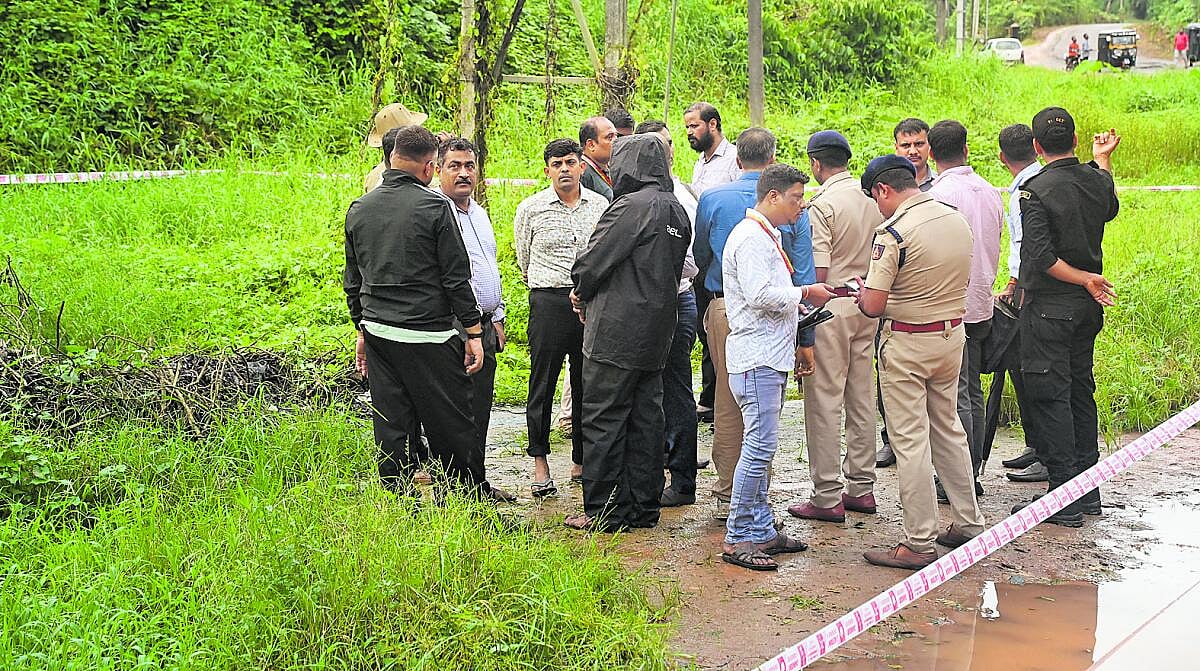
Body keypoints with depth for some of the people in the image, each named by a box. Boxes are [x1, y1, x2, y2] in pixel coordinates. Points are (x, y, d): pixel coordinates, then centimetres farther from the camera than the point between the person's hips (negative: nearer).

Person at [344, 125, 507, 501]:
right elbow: (456, 277, -9)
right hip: (426, 334, -5)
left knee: (390, 425, 9)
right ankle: (473, 493, 15)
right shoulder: (434, 207, -10)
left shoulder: (358, 210, 7)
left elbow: (352, 281, 14)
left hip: (377, 331, 6)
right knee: (451, 421, 5)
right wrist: (473, 332, -3)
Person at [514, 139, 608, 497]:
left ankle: (582, 461, 17)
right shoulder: (531, 209, 2)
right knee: (543, 384, 0)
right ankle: (540, 463, 9)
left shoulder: (600, 206, 7)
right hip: (549, 302, -2)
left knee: (588, 384, 7)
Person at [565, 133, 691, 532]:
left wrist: (581, 292, 9)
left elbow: (594, 261, -15)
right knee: (645, 418, 12)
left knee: (604, 419, -2)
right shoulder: (677, 210, 12)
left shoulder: (632, 205, -15)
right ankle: (643, 507, 18)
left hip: (618, 333, -9)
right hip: (656, 333, 9)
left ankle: (604, 512, 1)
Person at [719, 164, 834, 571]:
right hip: (756, 357, -11)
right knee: (760, 445, -11)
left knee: (761, 446, 12)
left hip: (771, 356, 11)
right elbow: (760, 295, -22)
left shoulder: (769, 236, 21)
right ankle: (737, 537, -7)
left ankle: (760, 529, 17)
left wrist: (801, 299, 11)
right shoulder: (751, 237, -13)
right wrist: (804, 293, -11)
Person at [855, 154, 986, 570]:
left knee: (910, 441, -1)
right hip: (953, 335, 8)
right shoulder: (957, 220, 4)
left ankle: (920, 543, 4)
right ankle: (968, 523, 27)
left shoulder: (894, 232, -19)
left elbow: (874, 306, -21)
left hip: (907, 344, -8)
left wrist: (862, 295, 3)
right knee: (948, 429, 20)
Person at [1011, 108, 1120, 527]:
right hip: (1087, 307, 7)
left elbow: (1041, 257, -23)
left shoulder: (1036, 191, -17)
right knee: (1080, 391, 16)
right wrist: (1102, 160, 36)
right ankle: (1088, 489, 22)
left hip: (1048, 308, -7)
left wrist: (1085, 280, -10)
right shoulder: (1097, 180, 3)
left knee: (1049, 397, -3)